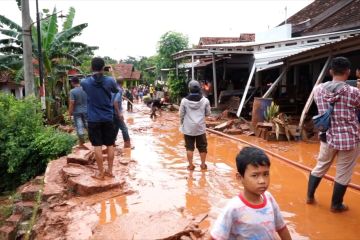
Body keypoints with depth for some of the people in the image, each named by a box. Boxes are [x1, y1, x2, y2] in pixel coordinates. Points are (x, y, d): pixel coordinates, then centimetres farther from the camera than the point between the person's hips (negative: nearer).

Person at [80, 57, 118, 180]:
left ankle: (101, 173, 9)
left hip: (93, 119, -1)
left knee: (97, 146, 4)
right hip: (108, 118, 1)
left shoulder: (85, 82, -6)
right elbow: (116, 90, 15)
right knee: (110, 145, 10)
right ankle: (110, 171, 18)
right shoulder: (110, 80, -7)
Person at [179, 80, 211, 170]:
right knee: (202, 147, 14)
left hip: (188, 128, 0)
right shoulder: (205, 100, -6)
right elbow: (208, 113, 4)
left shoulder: (184, 100, -7)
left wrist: (181, 124, 14)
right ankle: (203, 164, 23)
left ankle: (191, 165, 14)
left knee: (189, 147, 10)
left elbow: (181, 114, -1)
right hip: (200, 127, 1)